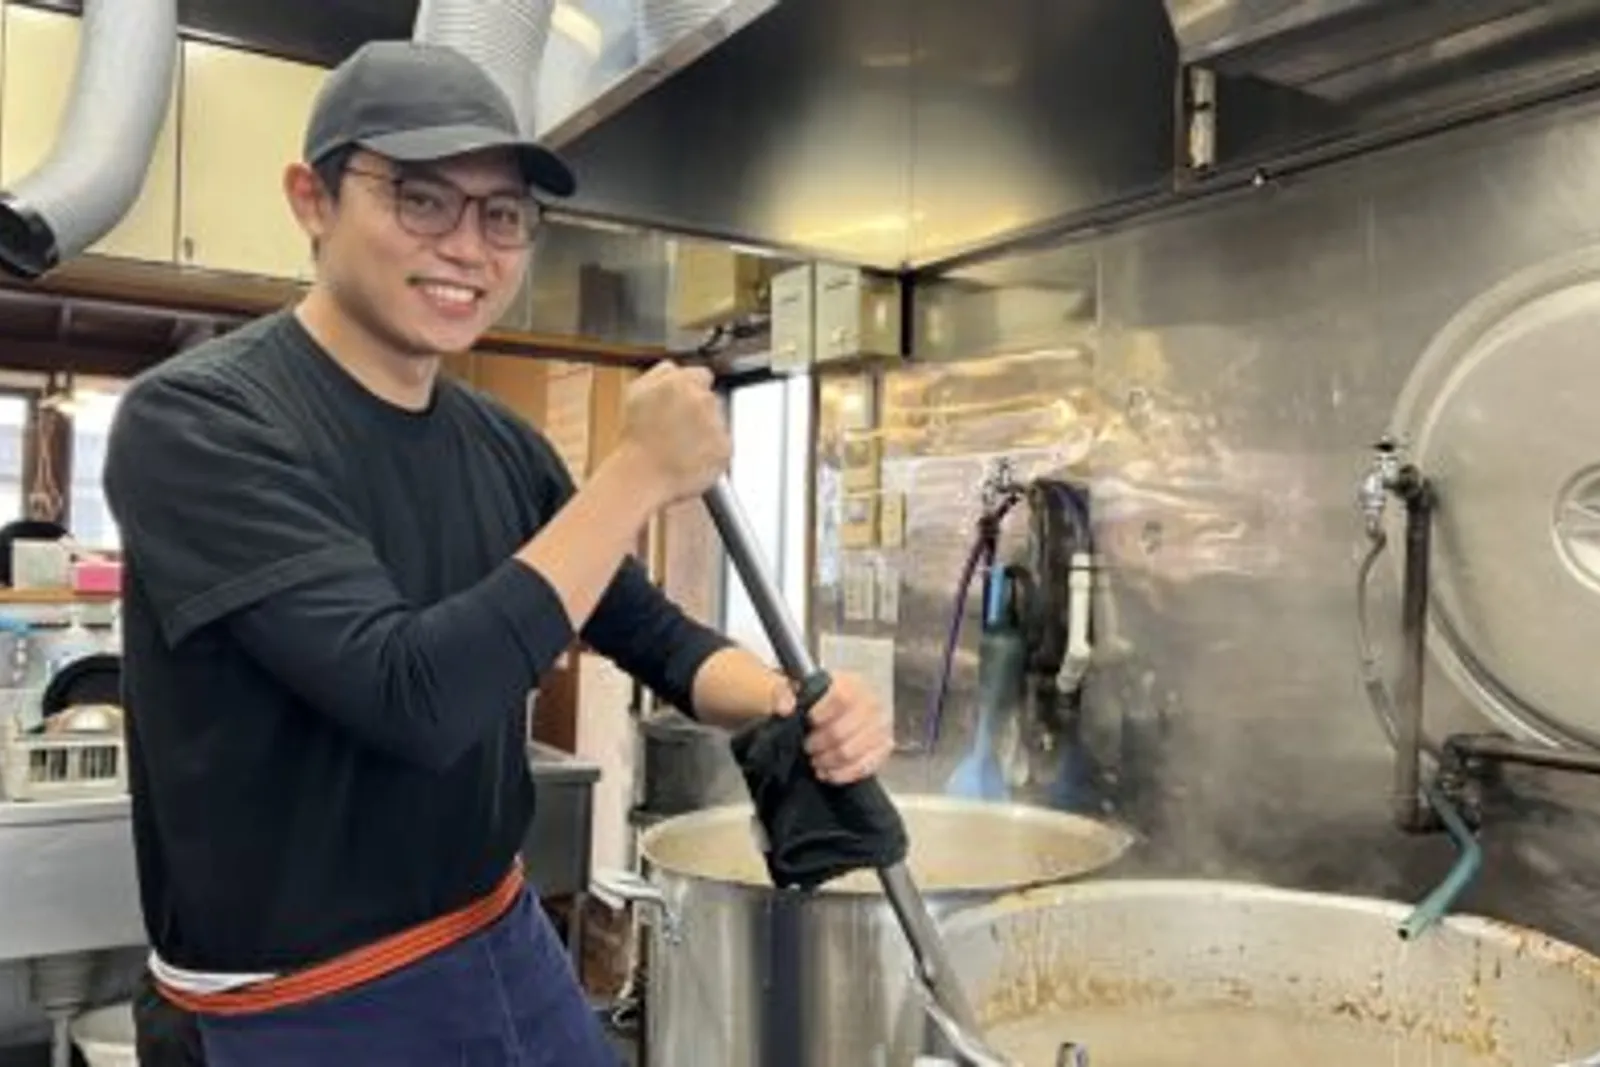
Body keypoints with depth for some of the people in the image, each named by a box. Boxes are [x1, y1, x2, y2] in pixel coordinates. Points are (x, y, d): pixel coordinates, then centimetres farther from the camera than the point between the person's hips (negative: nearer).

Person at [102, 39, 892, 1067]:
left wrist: (801, 707, -15)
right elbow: (416, 696, -29)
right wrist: (640, 473, -25)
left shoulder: (504, 445, 0)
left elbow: (657, 632, 5)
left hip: (508, 940, 6)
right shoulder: (193, 419, -19)